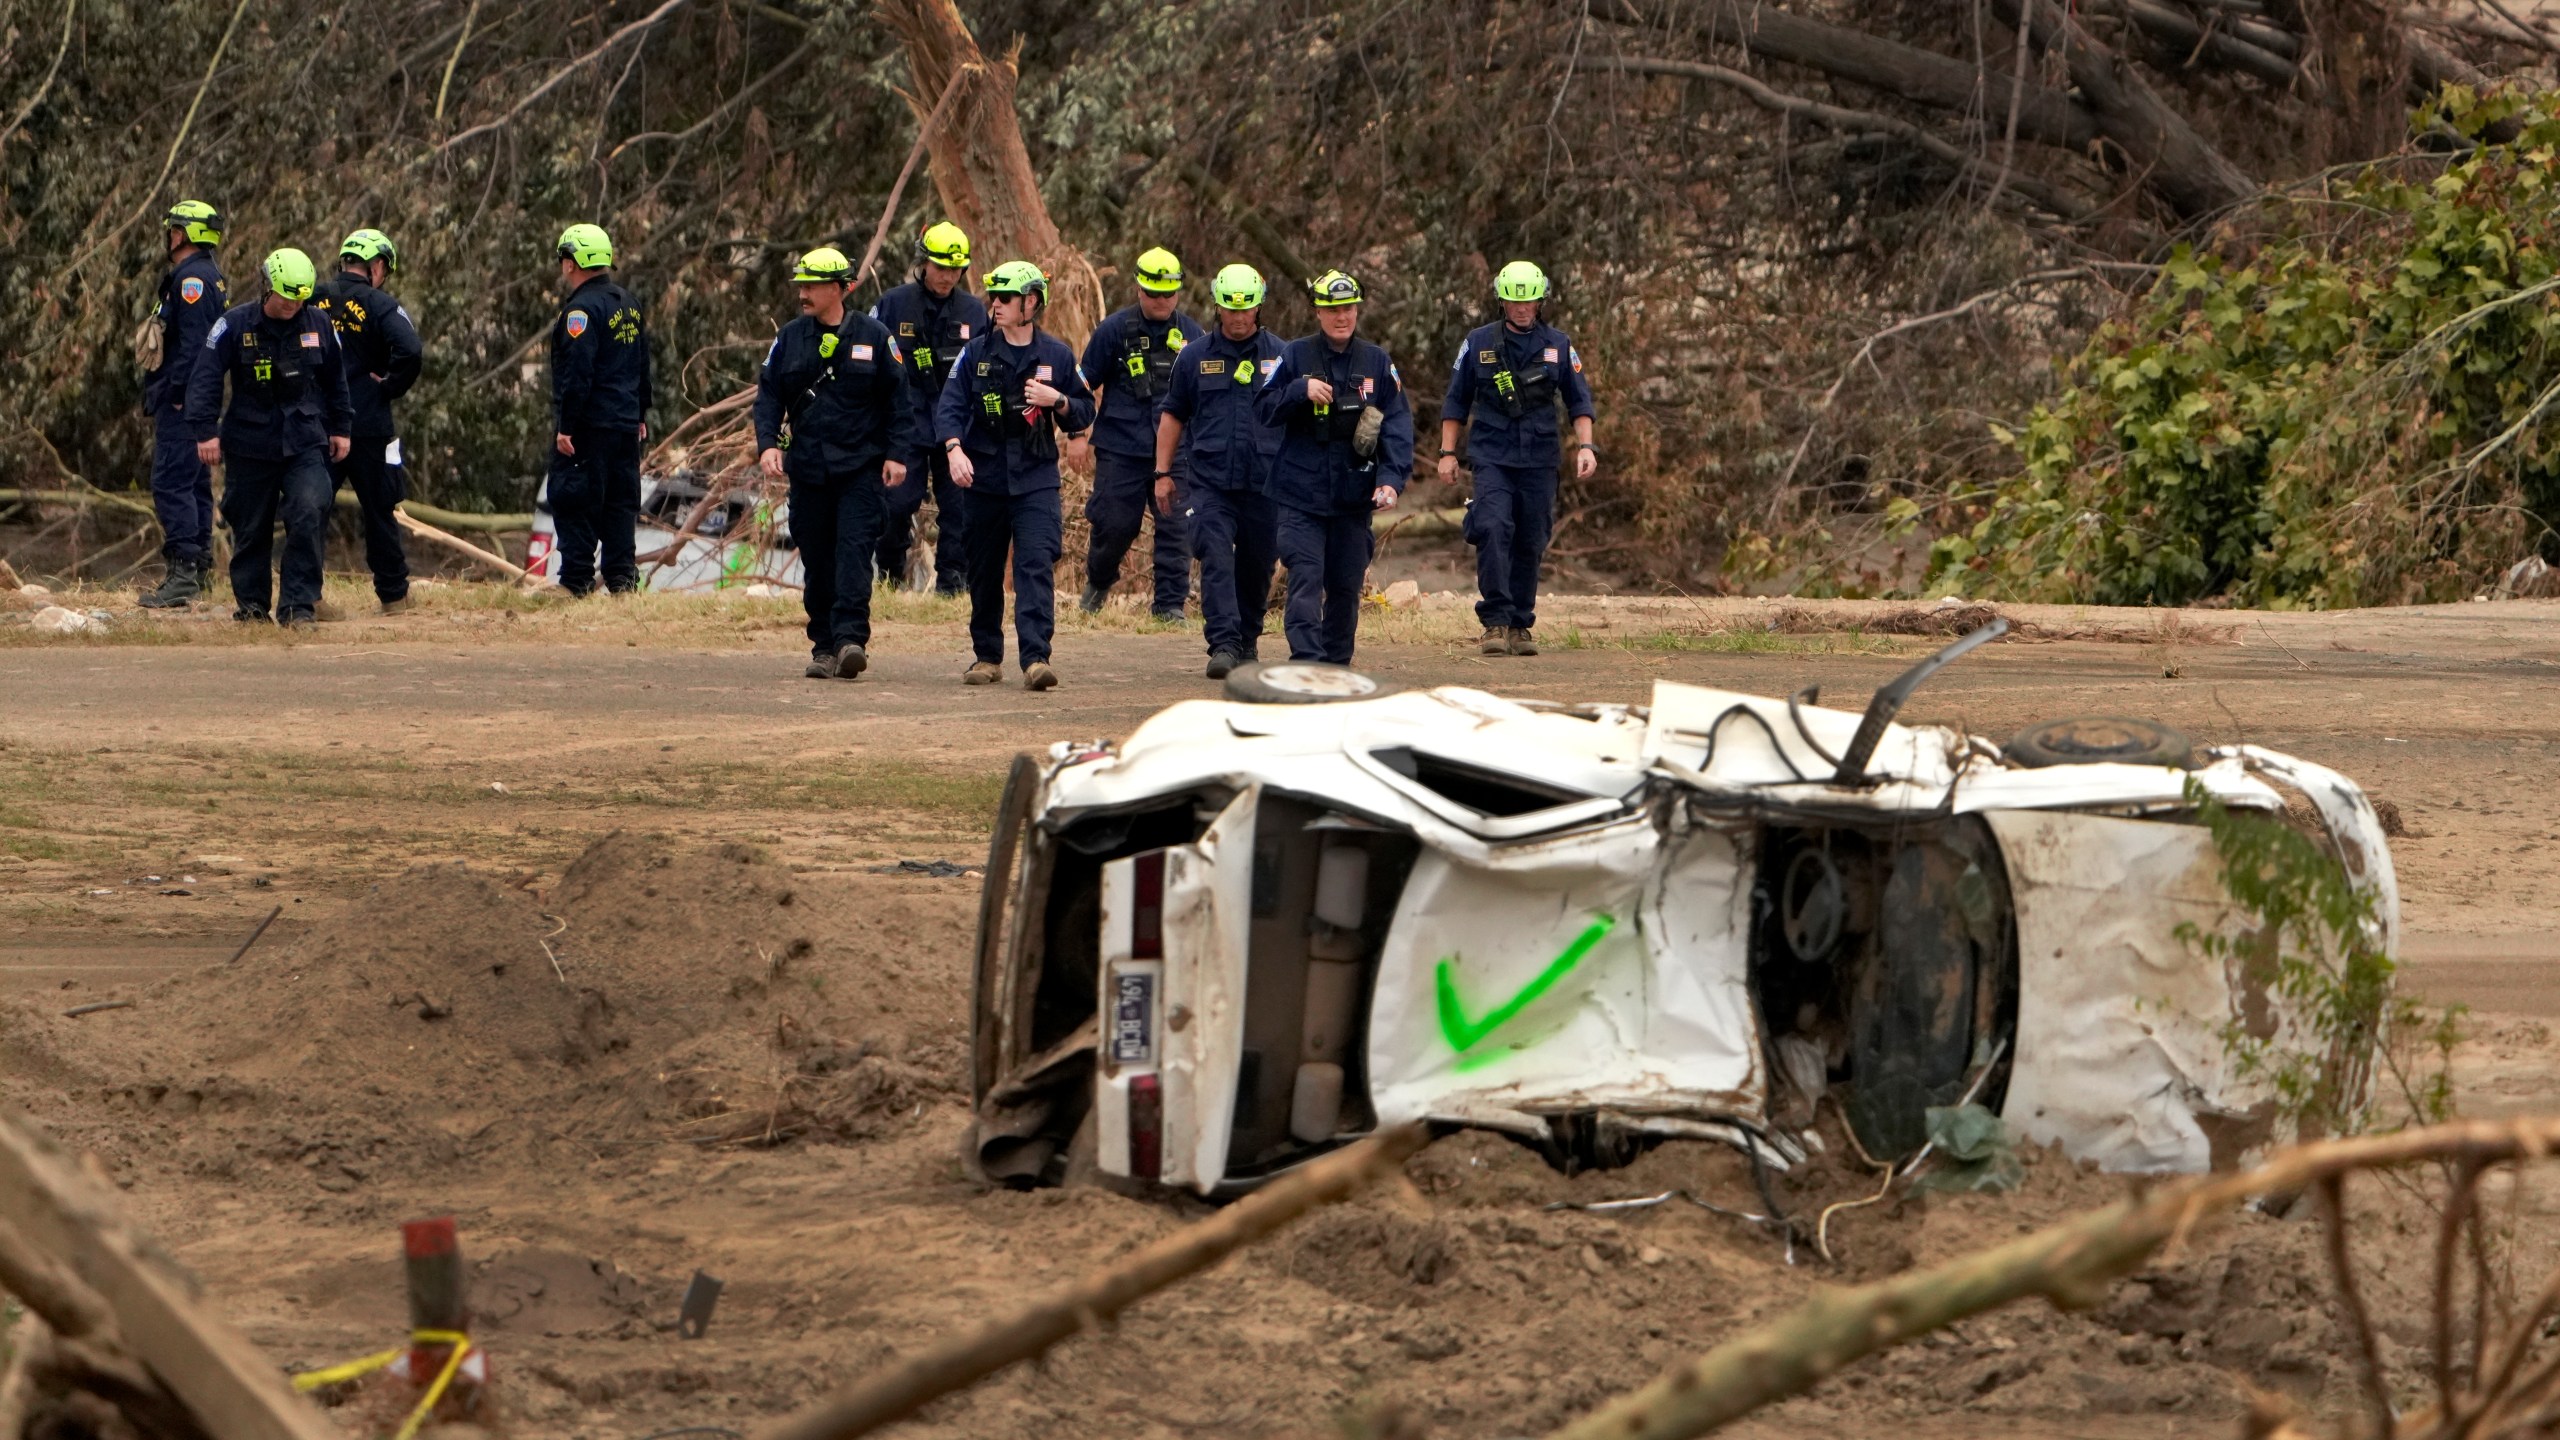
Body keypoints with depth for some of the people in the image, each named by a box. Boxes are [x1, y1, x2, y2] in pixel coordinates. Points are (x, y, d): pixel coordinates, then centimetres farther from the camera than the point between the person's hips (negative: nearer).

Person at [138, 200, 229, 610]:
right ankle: (198, 567, 18)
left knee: (171, 484, -13)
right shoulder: (210, 275, 17)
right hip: (196, 400, 11)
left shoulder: (192, 278, -15)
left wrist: (177, 393, -22)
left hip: (182, 401, -11)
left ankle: (182, 571, -17)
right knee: (196, 483, 13)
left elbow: (194, 342, -22)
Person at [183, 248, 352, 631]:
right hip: (250, 446, -1)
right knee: (251, 527, 6)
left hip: (305, 444, 1)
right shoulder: (235, 325, -6)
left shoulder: (319, 325, 4)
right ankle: (250, 604, 22)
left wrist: (341, 427, 18)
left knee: (310, 516, -16)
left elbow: (336, 379, 17)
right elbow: (205, 377, -7)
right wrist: (206, 430, -14)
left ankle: (299, 606, -11)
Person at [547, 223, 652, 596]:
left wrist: (566, 426, -20)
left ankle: (576, 580, -5)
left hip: (588, 425, -9)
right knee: (621, 502, 11)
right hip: (625, 422, 9)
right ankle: (622, 578, 10)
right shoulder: (628, 303, 13)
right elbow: (642, 365, 20)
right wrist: (640, 415, 25)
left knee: (574, 502, -4)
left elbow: (577, 373, -21)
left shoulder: (583, 308, -15)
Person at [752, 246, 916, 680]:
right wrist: (768, 443, -6)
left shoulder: (873, 336, 0)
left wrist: (897, 454, -3)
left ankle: (851, 639, -21)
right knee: (816, 561, 6)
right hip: (808, 470, 4)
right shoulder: (790, 339, 8)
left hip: (861, 469, -4)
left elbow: (898, 399, 4)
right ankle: (825, 647, 12)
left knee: (854, 550, -15)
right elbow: (768, 395, 9)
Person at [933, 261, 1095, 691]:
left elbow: (1084, 413, 12)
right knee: (984, 573, 8)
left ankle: (1036, 658, -21)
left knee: (1037, 565, -15)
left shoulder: (1057, 356, 6)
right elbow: (950, 406, -4)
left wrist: (1057, 401, -9)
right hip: (985, 477, 2)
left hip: (1036, 478, -2)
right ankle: (988, 656, 21)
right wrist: (954, 449, -22)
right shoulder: (976, 353, 5)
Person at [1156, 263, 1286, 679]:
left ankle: (1248, 639, 27)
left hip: (1264, 483, 1)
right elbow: (1172, 415, 14)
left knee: (1257, 564, 9)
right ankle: (1223, 644, -21)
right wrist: (1162, 473, 9)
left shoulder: (1279, 355, 6)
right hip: (1210, 482, -1)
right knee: (1216, 560, -15)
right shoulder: (1195, 356, 7)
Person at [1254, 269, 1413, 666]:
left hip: (1354, 497, 2)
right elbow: (1262, 407, 2)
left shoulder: (1377, 363, 5)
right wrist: (1301, 391, -16)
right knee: (1306, 578, -14)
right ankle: (1307, 661, -21)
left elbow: (1398, 425, 2)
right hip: (1301, 494, -2)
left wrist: (1391, 480, -11)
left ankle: (1336, 663, 23)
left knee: (1346, 585, 9)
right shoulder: (1295, 356, 2)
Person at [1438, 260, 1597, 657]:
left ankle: (1520, 625, 13)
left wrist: (1585, 446, -1)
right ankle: (1495, 622, -19)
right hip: (1491, 456, -2)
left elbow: (1579, 401, 12)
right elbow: (1456, 401, 11)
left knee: (1530, 543, 3)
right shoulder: (1479, 343, 6)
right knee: (1493, 531, -19)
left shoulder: (1558, 345, 8)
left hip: (1539, 459, 2)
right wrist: (1448, 452, 7)